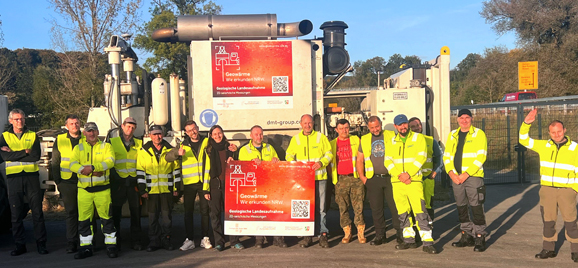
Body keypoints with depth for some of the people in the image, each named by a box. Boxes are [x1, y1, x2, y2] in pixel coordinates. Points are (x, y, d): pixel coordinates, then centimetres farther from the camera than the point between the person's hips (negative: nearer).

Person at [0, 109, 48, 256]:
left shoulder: (33, 136, 10)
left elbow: (36, 155, -6)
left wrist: (13, 153, -6)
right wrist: (26, 152, -9)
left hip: (31, 176, 0)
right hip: (13, 177, 0)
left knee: (37, 211, -1)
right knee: (16, 213, 3)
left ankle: (41, 243, 7)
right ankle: (20, 245, 13)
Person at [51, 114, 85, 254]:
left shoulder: (87, 139, 5)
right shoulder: (60, 140, 7)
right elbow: (55, 162, 11)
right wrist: (58, 181, 5)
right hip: (67, 182, 0)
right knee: (70, 212, 4)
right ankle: (71, 242, 10)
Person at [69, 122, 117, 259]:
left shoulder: (106, 146, 7)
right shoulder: (78, 148, 13)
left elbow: (110, 161, -11)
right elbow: (73, 164, -3)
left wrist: (92, 167, -22)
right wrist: (85, 170, -21)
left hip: (102, 188, -2)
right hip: (84, 189, 2)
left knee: (106, 217, -1)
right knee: (84, 219, 6)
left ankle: (111, 245, 9)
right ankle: (86, 247, 18)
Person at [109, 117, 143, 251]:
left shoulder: (139, 144, 11)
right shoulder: (112, 142, 7)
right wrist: (114, 176, -6)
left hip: (134, 182, 1)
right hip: (118, 183, -1)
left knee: (136, 212, 3)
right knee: (116, 212, 4)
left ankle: (136, 240, 12)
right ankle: (115, 240, 15)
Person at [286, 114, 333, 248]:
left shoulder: (321, 137, 9)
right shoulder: (295, 139, 14)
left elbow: (329, 153, 7)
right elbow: (289, 155, 14)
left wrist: (321, 163, -13)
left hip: (319, 177, -1)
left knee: (321, 207, -3)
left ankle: (323, 235, 3)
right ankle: (307, 236, 11)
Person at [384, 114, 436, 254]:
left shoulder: (418, 138, 4)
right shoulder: (391, 142, 14)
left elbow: (421, 157, -7)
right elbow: (388, 161, 5)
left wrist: (408, 174, -15)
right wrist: (399, 175, -10)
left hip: (414, 181, -4)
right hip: (397, 182, 4)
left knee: (420, 211, -11)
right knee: (402, 213, 9)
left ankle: (428, 243, -7)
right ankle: (409, 240, 20)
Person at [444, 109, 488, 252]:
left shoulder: (479, 134, -1)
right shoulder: (453, 135, 14)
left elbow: (481, 157, -10)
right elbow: (447, 156, 11)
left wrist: (466, 174, -15)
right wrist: (451, 172, -5)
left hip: (473, 176, -5)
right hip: (456, 177, 5)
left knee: (476, 208, -6)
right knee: (461, 208, 11)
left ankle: (480, 238, 3)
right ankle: (467, 236, 23)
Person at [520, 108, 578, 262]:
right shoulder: (544, 146, 6)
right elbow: (524, 140, 7)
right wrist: (526, 123, -5)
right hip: (547, 189, 2)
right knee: (548, 221, 9)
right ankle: (548, 249, 21)